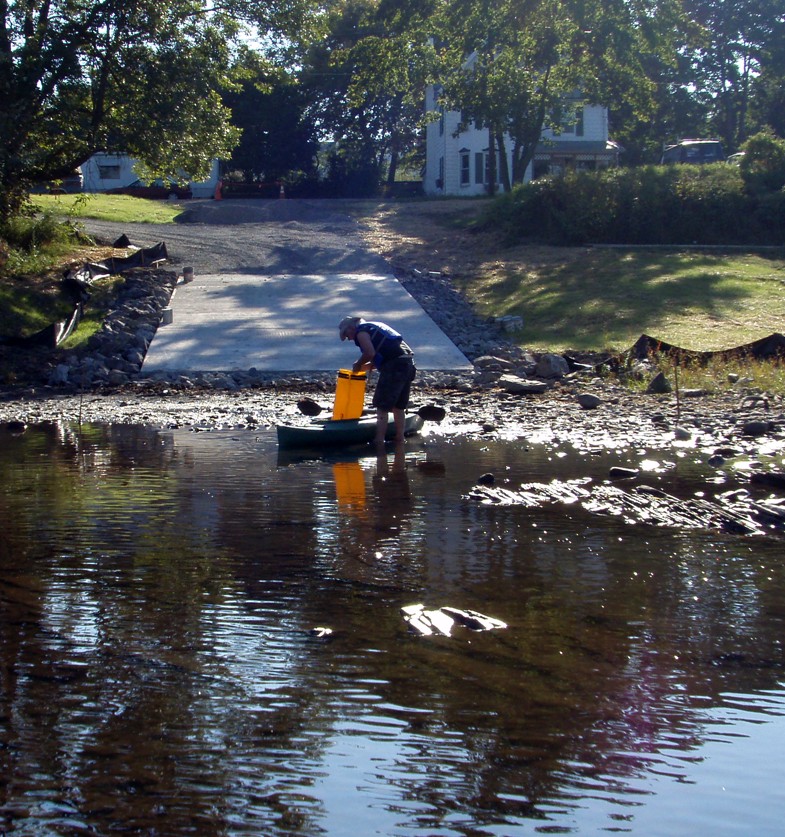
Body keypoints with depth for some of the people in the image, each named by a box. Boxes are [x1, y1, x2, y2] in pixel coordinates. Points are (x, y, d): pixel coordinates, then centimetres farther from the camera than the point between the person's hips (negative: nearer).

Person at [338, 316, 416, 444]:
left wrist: (358, 364, 2)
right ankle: (399, 439, 21)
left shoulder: (361, 331, 1)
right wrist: (363, 367, 24)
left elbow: (370, 353, -15)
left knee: (382, 407, -2)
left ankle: (379, 441, -2)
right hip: (408, 362, 9)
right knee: (398, 407, 17)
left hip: (394, 366, -9)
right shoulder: (375, 327, 30)